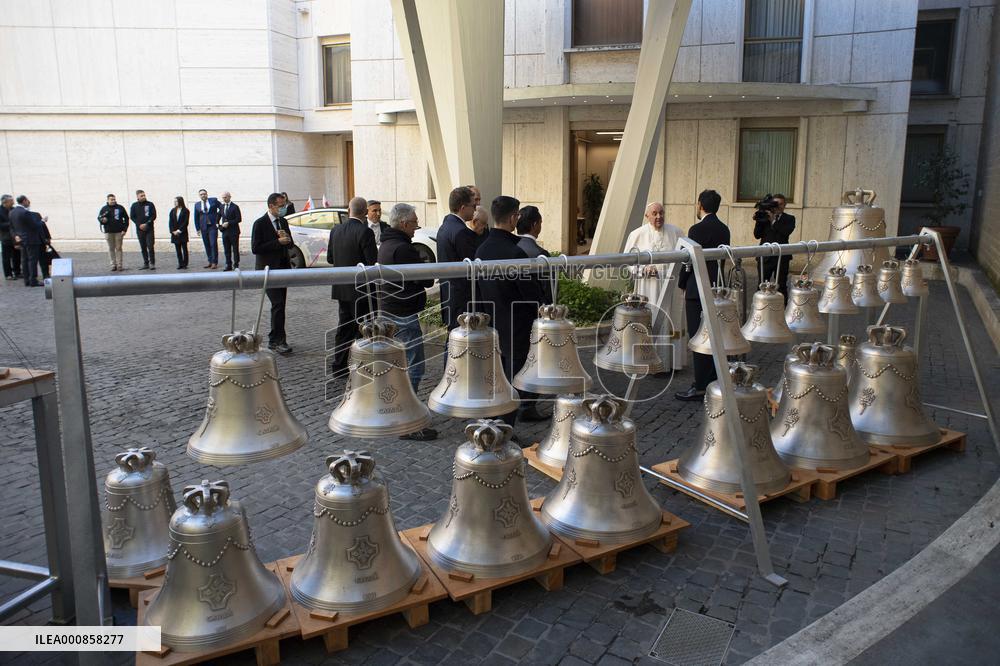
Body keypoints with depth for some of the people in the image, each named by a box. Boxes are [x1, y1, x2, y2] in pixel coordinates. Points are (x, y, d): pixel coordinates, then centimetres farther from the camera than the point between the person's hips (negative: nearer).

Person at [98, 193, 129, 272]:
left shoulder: (120, 208, 3)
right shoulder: (104, 208, 5)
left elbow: (126, 218, 6)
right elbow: (99, 217, 13)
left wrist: (124, 229, -2)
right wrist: (102, 220, -12)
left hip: (119, 232, -1)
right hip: (108, 232, 1)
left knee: (118, 248, 1)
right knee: (111, 248, 5)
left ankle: (119, 265, 5)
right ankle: (113, 265, 9)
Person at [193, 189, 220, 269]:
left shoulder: (213, 200, 2)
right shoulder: (197, 204, 8)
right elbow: (196, 217, 11)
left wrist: (218, 220, -2)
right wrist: (198, 228, 6)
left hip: (213, 226, -3)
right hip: (204, 227, 3)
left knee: (213, 244, -8)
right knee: (207, 245, 5)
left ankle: (214, 262, -4)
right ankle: (210, 262, 12)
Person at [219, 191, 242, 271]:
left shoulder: (235, 207, -6)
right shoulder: (221, 206, 11)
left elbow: (239, 219, -12)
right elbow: (219, 216, 24)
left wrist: (229, 223, -17)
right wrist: (220, 225, 9)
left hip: (233, 231, -5)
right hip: (225, 231, 5)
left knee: (235, 249, 0)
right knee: (227, 250, 7)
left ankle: (236, 264, 6)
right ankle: (228, 265, 12)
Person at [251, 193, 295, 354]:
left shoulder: (283, 221, 12)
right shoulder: (260, 223, -9)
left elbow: (290, 245, 17)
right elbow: (255, 248, -15)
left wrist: (287, 239, -7)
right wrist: (278, 242, -18)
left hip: (282, 268, 7)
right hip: (268, 268, -7)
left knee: (279, 305, 10)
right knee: (278, 304, -14)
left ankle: (274, 340, 19)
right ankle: (278, 340, -9)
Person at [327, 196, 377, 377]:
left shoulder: (336, 230, 2)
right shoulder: (365, 232, -17)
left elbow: (330, 258, 10)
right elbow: (373, 262, -19)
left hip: (341, 288, 6)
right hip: (361, 289, -6)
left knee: (344, 326, 16)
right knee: (361, 328, 3)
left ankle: (338, 367, 22)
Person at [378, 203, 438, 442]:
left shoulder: (385, 245, 12)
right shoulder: (403, 248, -20)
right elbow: (425, 280, -19)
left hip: (388, 312, 11)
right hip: (404, 316, -10)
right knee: (413, 368, -7)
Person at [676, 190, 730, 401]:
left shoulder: (697, 229, -15)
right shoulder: (724, 229, 9)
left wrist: (682, 285, 0)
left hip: (698, 290, -8)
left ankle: (700, 387, -1)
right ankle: (713, 381, 24)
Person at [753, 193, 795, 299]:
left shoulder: (789, 219, 4)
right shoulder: (765, 217, 7)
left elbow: (786, 232, -16)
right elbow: (757, 235, -2)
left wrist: (773, 221, -20)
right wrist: (759, 219, -12)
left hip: (782, 258, -1)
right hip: (765, 256, 1)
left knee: (781, 286, 5)